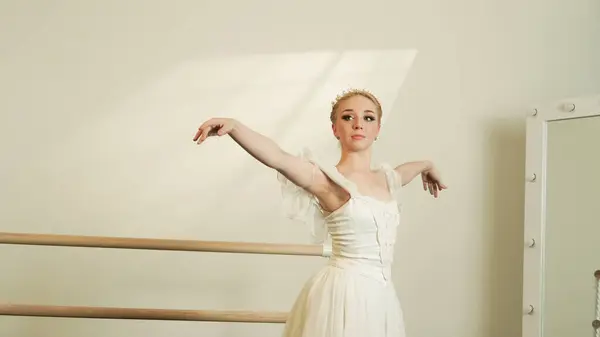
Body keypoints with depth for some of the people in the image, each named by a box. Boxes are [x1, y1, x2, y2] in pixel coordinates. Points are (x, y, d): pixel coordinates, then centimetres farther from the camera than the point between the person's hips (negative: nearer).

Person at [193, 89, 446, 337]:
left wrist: (428, 166, 53)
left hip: (380, 295, 7)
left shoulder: (385, 179, 8)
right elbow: (277, 157, -30)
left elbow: (404, 168, 34)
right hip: (344, 292, -7)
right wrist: (233, 126, -46)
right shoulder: (330, 180, -12)